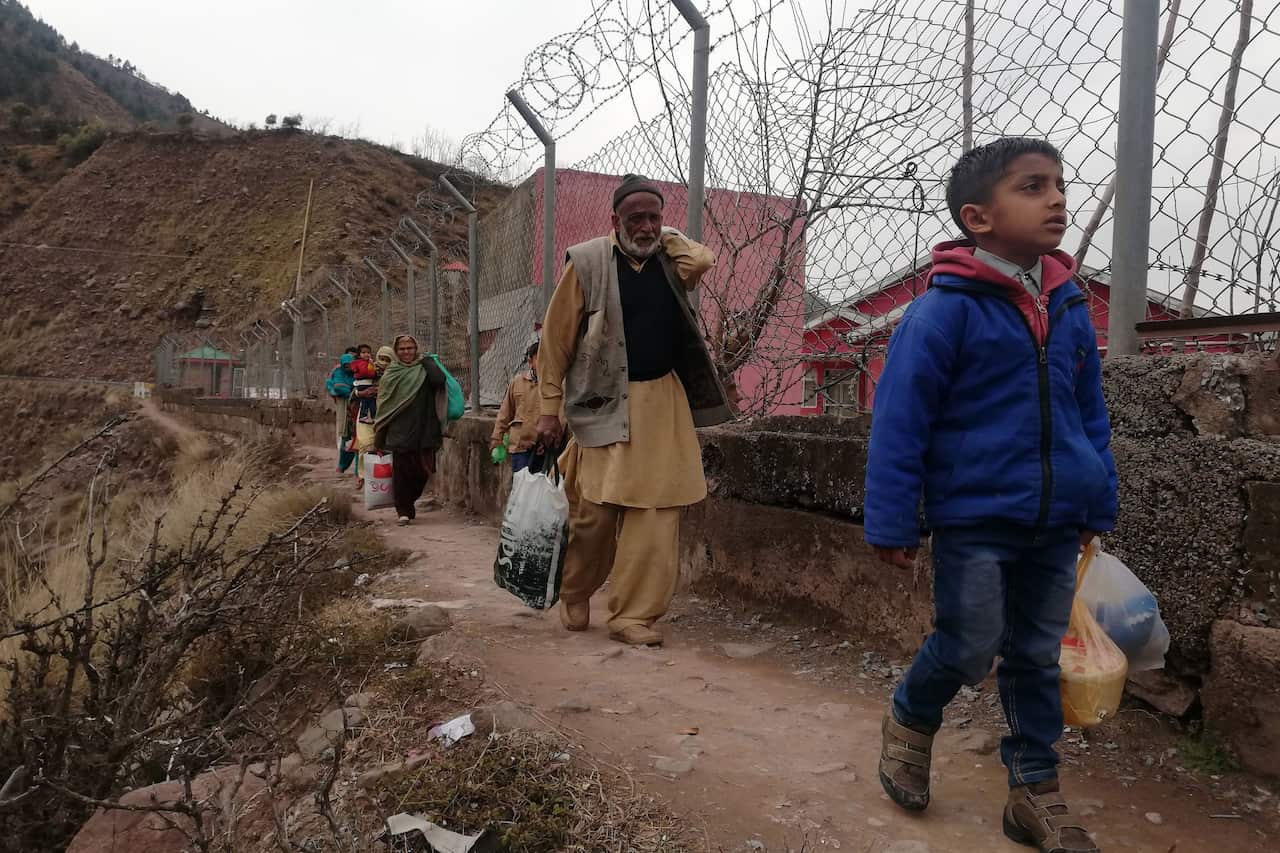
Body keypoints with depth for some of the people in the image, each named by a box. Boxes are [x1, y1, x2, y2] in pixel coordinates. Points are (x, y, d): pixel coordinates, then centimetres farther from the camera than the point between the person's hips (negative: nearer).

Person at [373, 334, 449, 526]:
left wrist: (426, 360, -8)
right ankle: (404, 511, 9)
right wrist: (379, 439, 6)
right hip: (400, 431, 0)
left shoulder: (425, 369, 4)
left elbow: (439, 380, -20)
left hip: (423, 431, 0)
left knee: (423, 470, 3)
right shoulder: (391, 374, 7)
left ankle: (407, 505, 26)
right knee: (401, 471, -1)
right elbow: (383, 406, 8)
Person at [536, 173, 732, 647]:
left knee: (657, 512, -1)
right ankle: (574, 594, 27)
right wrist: (549, 408, -4)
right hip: (604, 404, -3)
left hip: (663, 403, 3)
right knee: (595, 509, -1)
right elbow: (556, 339, -1)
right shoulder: (587, 262, -2)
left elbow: (703, 260, -16)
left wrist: (662, 239, -1)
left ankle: (632, 615, 8)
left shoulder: (671, 260, 9)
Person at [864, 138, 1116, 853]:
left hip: (1054, 523, 6)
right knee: (970, 651, 2)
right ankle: (910, 720, 33)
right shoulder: (945, 310, -14)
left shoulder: (1070, 307, 6)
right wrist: (892, 521, -13)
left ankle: (1037, 791, 29)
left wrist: (1098, 502, 16)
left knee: (1038, 656, 14)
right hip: (974, 518, -6)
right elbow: (899, 420, -13)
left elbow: (1090, 413, 15)